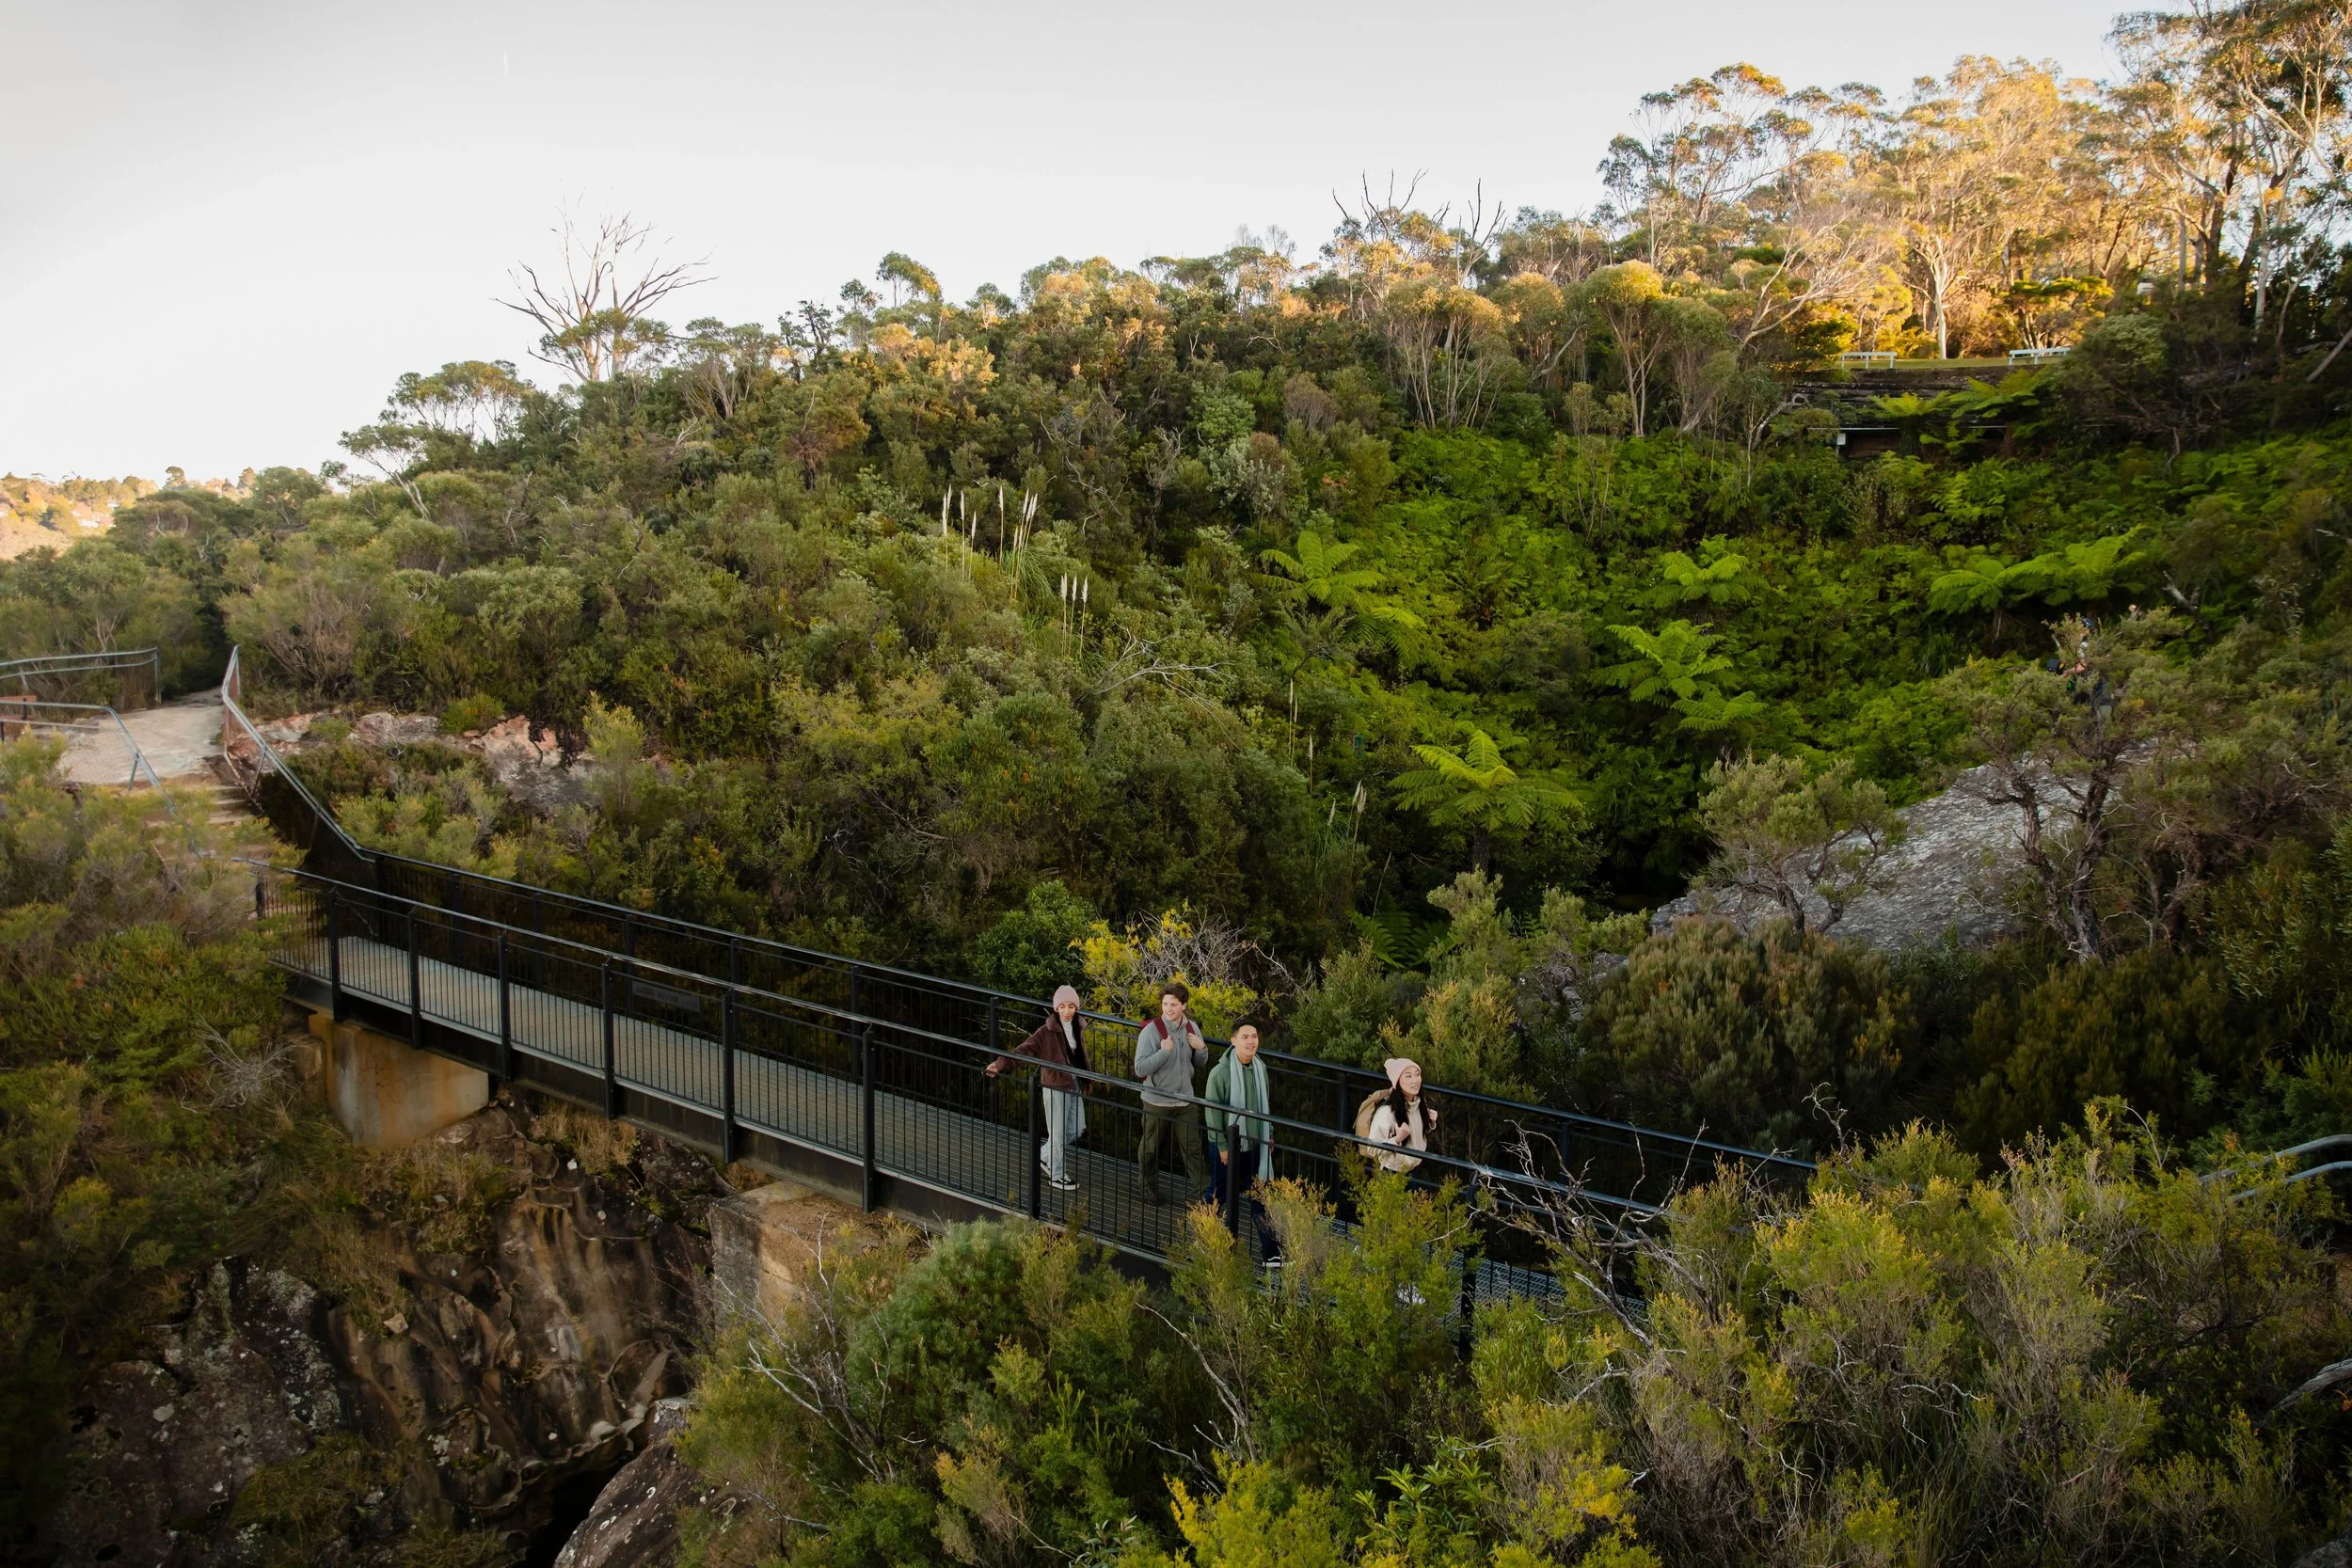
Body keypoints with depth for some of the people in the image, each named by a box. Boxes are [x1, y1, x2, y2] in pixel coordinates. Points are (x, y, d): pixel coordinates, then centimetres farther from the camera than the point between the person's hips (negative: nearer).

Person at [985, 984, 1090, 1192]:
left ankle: (1044, 1155, 34)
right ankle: (1057, 1176, 18)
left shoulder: (1077, 1029, 4)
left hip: (1074, 1085, 7)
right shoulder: (1047, 1031, -16)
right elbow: (1025, 1049, -23)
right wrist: (1001, 1063, -35)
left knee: (1076, 1128, 15)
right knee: (1058, 1133, 3)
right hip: (1055, 1087, -7)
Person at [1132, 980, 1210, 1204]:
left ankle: (1203, 1193, 9)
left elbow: (1199, 1063, 15)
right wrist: (1164, 1051, -28)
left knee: (1193, 1148, 3)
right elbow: (1140, 1068, -21)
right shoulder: (1151, 1031, -16)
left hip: (1185, 1102, 3)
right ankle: (1149, 1188, 32)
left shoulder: (1192, 1028, 1)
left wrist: (1201, 1048, -7)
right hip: (1157, 1102, -3)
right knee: (1150, 1149, 12)